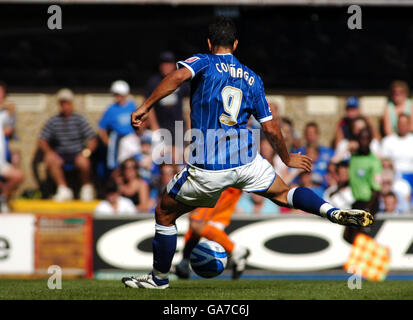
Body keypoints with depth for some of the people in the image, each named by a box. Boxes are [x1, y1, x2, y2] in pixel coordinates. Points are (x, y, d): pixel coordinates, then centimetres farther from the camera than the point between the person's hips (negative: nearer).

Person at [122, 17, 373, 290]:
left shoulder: (204, 63, 2)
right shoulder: (252, 79, 14)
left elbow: (180, 75, -21)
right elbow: (270, 127, 14)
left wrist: (146, 106, -22)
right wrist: (287, 158, 29)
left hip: (207, 169, -3)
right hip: (246, 160, 4)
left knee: (164, 214, 15)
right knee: (283, 193, 23)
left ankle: (159, 278, 22)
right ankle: (332, 211, -3)